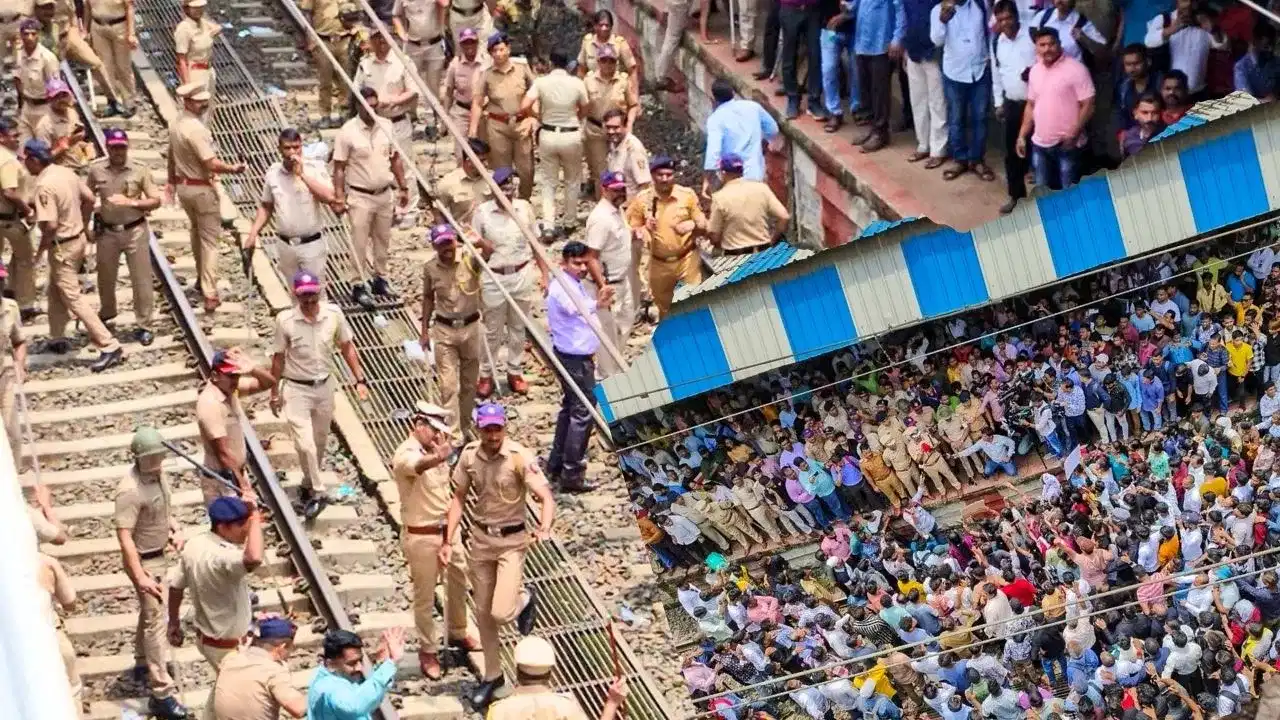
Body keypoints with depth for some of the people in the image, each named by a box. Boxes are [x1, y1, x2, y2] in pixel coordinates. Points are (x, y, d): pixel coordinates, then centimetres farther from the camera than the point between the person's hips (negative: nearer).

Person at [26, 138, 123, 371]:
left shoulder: (44, 186, -25)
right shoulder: (66, 172, 1)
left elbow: (50, 225, -28)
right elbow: (89, 199, 9)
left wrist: (41, 249, -11)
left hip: (63, 246, -9)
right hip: (78, 237, 9)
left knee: (72, 297, -4)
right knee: (55, 290, 24)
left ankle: (109, 346, -8)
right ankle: (58, 339, 37)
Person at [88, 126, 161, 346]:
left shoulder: (140, 170, -8)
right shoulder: (96, 170, -3)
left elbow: (156, 201, -6)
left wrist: (132, 202, -21)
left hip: (135, 231, -2)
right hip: (107, 231, 2)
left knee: (141, 280, 1)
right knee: (105, 277, 17)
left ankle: (143, 325, 10)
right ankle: (106, 313, 42)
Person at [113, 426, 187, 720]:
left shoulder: (157, 474, -4)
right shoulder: (130, 490, -30)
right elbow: (124, 536, -31)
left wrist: (176, 530, -2)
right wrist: (140, 576, -33)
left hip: (159, 555, 9)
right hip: (144, 561, -9)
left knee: (149, 611, 28)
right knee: (156, 620, -8)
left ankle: (143, 661, 50)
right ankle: (162, 694, -8)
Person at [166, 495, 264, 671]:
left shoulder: (194, 545, -5)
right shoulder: (221, 556, -34)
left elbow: (176, 586, 6)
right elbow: (254, 559, -56)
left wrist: (174, 623, 21)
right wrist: (255, 515, -45)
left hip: (205, 637, 9)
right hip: (229, 648, -9)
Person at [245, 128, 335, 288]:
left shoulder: (315, 169, -9)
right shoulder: (272, 173, 2)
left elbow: (329, 197, -24)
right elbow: (266, 207, 14)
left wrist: (302, 174, -24)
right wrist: (253, 234, 4)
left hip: (312, 244, -4)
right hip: (285, 246, 4)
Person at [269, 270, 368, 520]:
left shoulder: (333, 314, -9)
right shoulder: (285, 321, -16)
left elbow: (347, 347, 4)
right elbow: (278, 358, -5)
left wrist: (360, 380, 2)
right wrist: (275, 393, 0)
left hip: (325, 386, 4)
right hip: (296, 389, -4)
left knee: (320, 442, 17)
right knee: (305, 443, -14)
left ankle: (309, 485, 37)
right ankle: (318, 492, -1)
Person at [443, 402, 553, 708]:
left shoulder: (520, 458, -19)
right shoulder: (469, 455, -6)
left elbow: (546, 498, -25)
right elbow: (459, 498, 5)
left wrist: (545, 527, -45)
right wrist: (448, 541, 0)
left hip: (511, 540, -4)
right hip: (480, 539, 4)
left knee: (501, 613, -15)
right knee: (483, 613, 12)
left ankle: (524, 598, 22)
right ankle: (492, 675, 30)